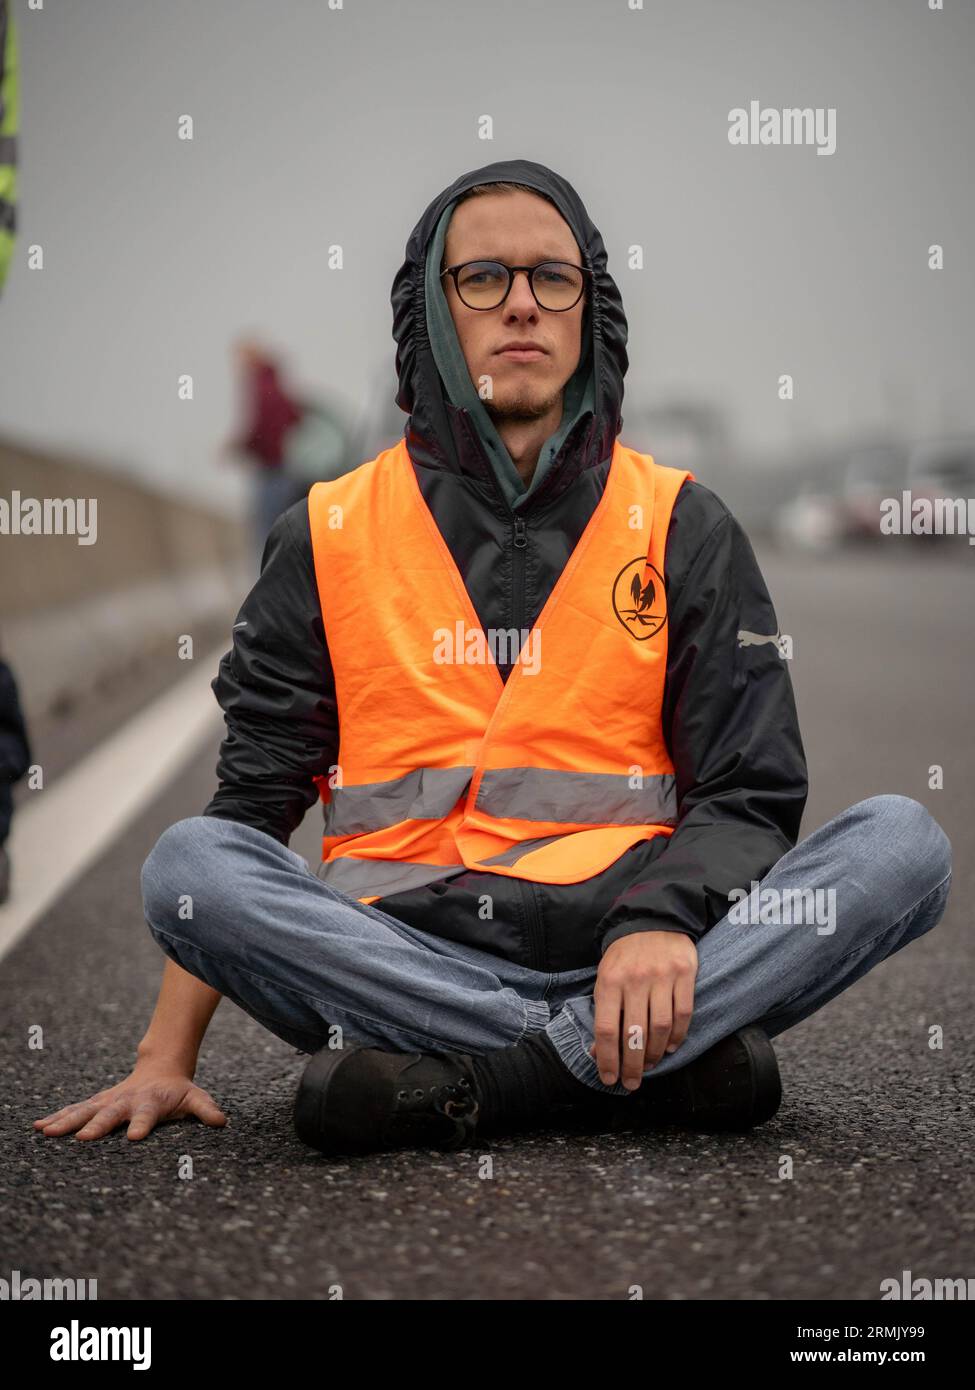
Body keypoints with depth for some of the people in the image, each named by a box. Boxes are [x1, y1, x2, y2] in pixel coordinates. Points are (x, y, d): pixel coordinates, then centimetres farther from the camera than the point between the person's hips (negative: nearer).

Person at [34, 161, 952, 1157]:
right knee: (187, 864, -28)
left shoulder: (681, 526, 9)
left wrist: (665, 920, -20)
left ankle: (468, 1082, -29)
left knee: (902, 842, -22)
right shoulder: (329, 537, 10)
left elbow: (748, 796, 3)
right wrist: (166, 1056, -3)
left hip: (623, 947, 0)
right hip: (399, 946, 0)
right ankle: (668, 1061, -27)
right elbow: (252, 799, 7)